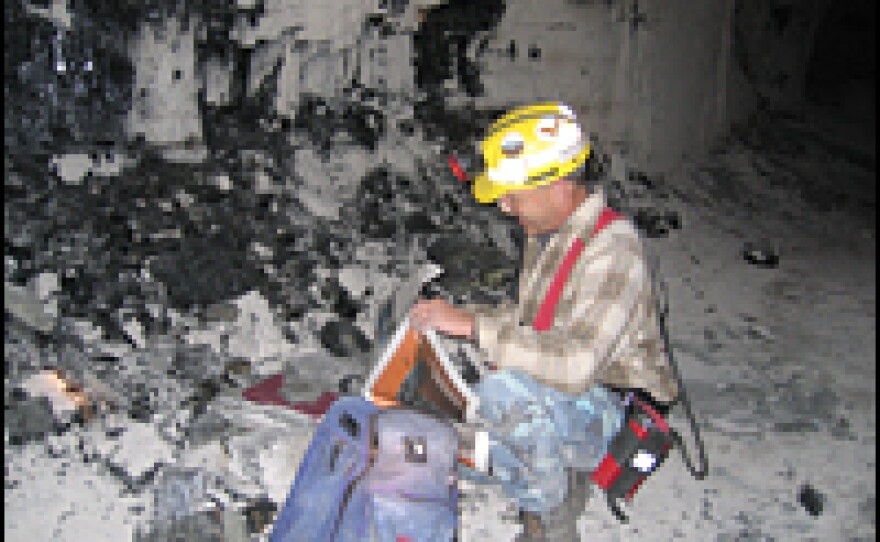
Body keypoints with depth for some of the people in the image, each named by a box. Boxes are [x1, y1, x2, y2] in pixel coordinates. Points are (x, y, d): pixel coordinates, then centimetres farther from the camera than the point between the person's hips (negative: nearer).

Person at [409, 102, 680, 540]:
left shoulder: (612, 251, -24)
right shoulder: (546, 234, 5)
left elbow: (574, 364, -35)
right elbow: (527, 316, 18)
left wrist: (472, 325, -30)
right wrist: (457, 317, 2)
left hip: (613, 410, -9)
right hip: (558, 391, 10)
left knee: (504, 392, -34)